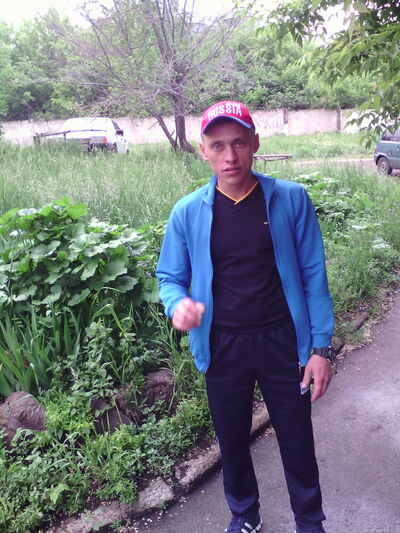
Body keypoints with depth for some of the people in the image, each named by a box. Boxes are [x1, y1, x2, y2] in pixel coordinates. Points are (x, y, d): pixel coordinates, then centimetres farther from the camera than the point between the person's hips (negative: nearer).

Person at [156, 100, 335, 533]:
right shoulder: (188, 212, -5)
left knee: (297, 443, 13)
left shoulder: (290, 199, -8)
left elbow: (313, 275, -4)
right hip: (222, 348, 2)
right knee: (232, 442, 19)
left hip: (283, 343, -1)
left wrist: (320, 347, -6)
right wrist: (178, 304, -21)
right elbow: (170, 277, 2)